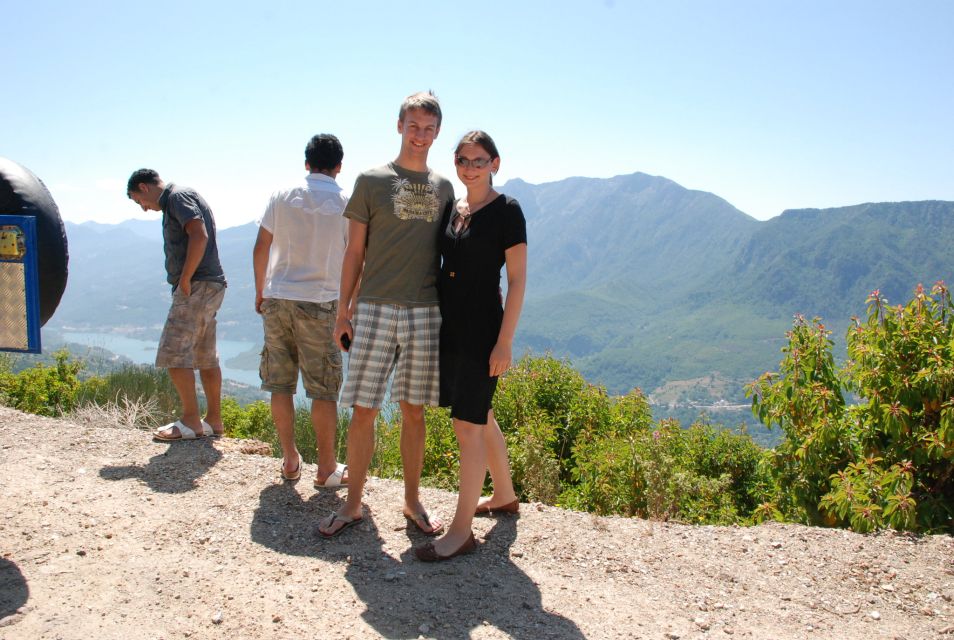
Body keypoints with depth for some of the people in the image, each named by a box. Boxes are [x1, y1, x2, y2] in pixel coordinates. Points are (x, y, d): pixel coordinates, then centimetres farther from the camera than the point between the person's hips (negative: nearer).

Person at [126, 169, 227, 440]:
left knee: (173, 355, -6)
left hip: (196, 287, -10)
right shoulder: (181, 198, 23)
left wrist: (184, 279, -18)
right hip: (209, 286, 10)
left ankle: (190, 421, 0)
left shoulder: (177, 197, -7)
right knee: (206, 358, 13)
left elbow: (199, 236, -22)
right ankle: (214, 420, 19)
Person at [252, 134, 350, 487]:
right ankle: (326, 468, 10)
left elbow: (260, 248, 7)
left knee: (280, 384, 11)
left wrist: (260, 291, 19)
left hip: (277, 298, 3)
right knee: (324, 390, 4)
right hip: (319, 302, -3)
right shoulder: (346, 204, -2)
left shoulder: (282, 196, 5)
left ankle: (289, 460, 19)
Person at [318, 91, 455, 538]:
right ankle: (353, 504, 16)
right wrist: (342, 312, 1)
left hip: (426, 313, 2)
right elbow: (354, 253, 4)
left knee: (413, 412, 8)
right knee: (363, 412, 1)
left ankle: (412, 502, 23)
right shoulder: (371, 181, 4)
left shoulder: (443, 187, 13)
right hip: (375, 309, -2)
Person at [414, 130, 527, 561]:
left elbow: (517, 280, -11)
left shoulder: (506, 211, -8)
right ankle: (505, 496, 37)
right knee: (481, 418, 18)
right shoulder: (451, 209, 11)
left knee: (468, 426, -6)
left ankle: (461, 531, 2)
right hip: (449, 327, 8)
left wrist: (505, 342, -16)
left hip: (482, 330, -7)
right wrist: (432, 324, 13)